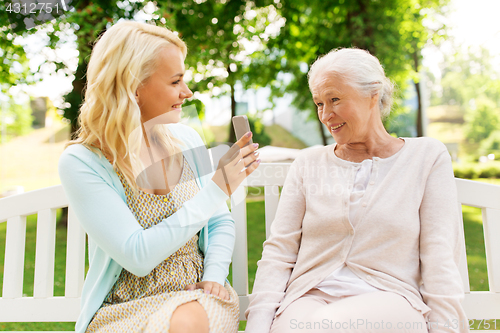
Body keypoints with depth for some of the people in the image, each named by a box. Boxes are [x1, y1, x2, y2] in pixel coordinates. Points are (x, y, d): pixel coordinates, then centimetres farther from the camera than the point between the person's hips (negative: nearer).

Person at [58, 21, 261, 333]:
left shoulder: (187, 140, 0)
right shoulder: (80, 162, -13)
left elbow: (221, 222, 10)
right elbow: (137, 256, -21)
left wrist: (214, 274, -9)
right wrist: (217, 188, -22)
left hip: (196, 299, 3)